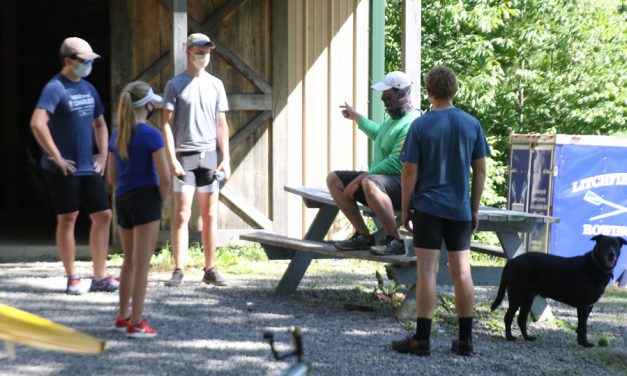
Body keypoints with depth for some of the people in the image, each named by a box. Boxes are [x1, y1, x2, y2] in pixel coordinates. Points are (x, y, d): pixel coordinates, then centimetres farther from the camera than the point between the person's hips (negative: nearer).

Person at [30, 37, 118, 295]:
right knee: (67, 219, 1)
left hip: (89, 167, 7)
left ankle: (100, 276, 14)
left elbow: (99, 124, 24)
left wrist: (103, 154, 11)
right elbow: (37, 123, -24)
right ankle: (72, 278, 10)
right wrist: (56, 157, -20)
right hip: (63, 169, -7)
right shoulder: (55, 88, -12)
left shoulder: (88, 89, 12)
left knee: (103, 216, 5)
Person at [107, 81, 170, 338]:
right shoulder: (151, 135, -13)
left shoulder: (116, 135, 8)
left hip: (122, 201, 7)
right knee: (141, 264, -1)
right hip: (146, 200, -7)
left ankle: (123, 317, 27)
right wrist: (161, 201, 0)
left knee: (129, 261, 19)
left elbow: (112, 177, 13)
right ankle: (136, 323, 3)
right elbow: (164, 178, -15)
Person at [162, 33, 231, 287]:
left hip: (209, 155, 4)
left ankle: (210, 269, 11)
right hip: (184, 156, -4)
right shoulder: (175, 85, 0)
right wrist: (172, 159, -12)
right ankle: (179, 270, -4)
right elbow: (167, 124, -3)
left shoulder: (215, 85, 11)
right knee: (182, 214, -6)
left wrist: (226, 159, 4)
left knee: (210, 215, 5)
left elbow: (221, 125, 12)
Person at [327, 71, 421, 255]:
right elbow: (378, 133, 41)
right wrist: (355, 116, 51)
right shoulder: (393, 119, 16)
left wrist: (360, 178, -25)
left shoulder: (411, 124, -18)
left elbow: (396, 163, -26)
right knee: (334, 179, 3)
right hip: (380, 179, 11)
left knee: (369, 183, -41)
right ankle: (363, 235, -1)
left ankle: (395, 241, -29)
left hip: (403, 186, -11)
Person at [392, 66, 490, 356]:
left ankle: (422, 340, -1)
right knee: (461, 272, 8)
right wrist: (475, 209, 14)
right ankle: (465, 340, 12)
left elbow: (409, 172, -8)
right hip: (460, 209, 3)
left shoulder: (420, 126, -7)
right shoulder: (472, 124, 3)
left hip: (428, 207, -3)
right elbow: (480, 171, 6)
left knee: (427, 271, -2)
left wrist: (405, 209, 2)